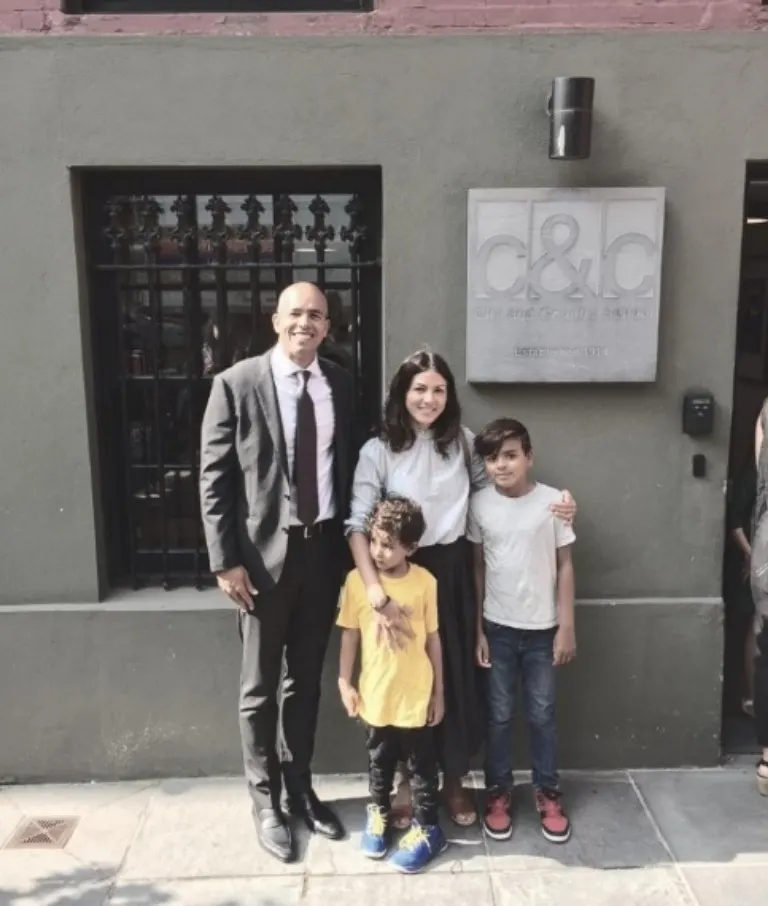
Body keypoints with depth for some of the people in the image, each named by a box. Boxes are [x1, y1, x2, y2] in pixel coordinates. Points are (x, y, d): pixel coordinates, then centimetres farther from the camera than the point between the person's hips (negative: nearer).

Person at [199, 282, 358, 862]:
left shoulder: (341, 385, 4)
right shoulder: (237, 384, -7)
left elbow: (348, 468, 10)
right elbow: (214, 478, -8)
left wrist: (351, 546, 6)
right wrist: (226, 560, -12)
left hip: (324, 550, 4)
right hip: (265, 552, -3)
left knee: (307, 681, 17)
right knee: (260, 687, 10)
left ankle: (300, 790, 35)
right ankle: (266, 802, 28)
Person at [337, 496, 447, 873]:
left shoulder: (425, 582, -12)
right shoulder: (357, 580, -11)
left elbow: (433, 639, -3)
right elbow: (350, 635, -1)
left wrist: (438, 692, 2)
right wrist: (344, 682, 0)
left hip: (416, 695, -1)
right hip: (376, 693, 2)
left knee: (422, 763, 13)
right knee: (379, 760, 21)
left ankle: (427, 828, 31)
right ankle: (378, 812, 44)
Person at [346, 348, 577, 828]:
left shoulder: (463, 441, 1)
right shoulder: (378, 451, -10)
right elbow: (358, 525, -17)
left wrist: (550, 504, -5)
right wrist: (377, 593, -28)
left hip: (453, 571, 3)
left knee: (457, 675, 11)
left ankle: (454, 779, 33)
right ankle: (407, 780, 31)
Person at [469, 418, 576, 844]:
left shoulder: (553, 501, -10)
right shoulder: (479, 504, -6)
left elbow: (564, 565, -3)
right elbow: (477, 568, 0)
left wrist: (567, 626, -4)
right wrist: (477, 629, 0)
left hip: (542, 629, -1)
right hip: (497, 628, 1)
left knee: (541, 715, 11)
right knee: (499, 716, 12)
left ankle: (547, 793, 29)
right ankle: (498, 792, 28)